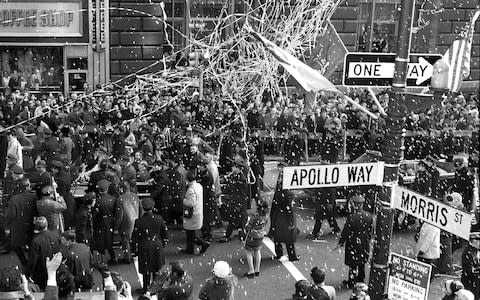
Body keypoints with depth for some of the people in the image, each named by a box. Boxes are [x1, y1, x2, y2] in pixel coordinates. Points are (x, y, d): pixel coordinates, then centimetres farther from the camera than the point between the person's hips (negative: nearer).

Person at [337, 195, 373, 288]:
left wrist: (341, 242, -3)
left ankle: (351, 283, 21)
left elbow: (345, 232, -16)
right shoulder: (369, 216, -10)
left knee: (353, 264, 9)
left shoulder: (351, 218, -25)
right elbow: (370, 231, 3)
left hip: (353, 245, -5)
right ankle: (361, 280, 37)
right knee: (362, 263, 22)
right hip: (364, 244, 5)